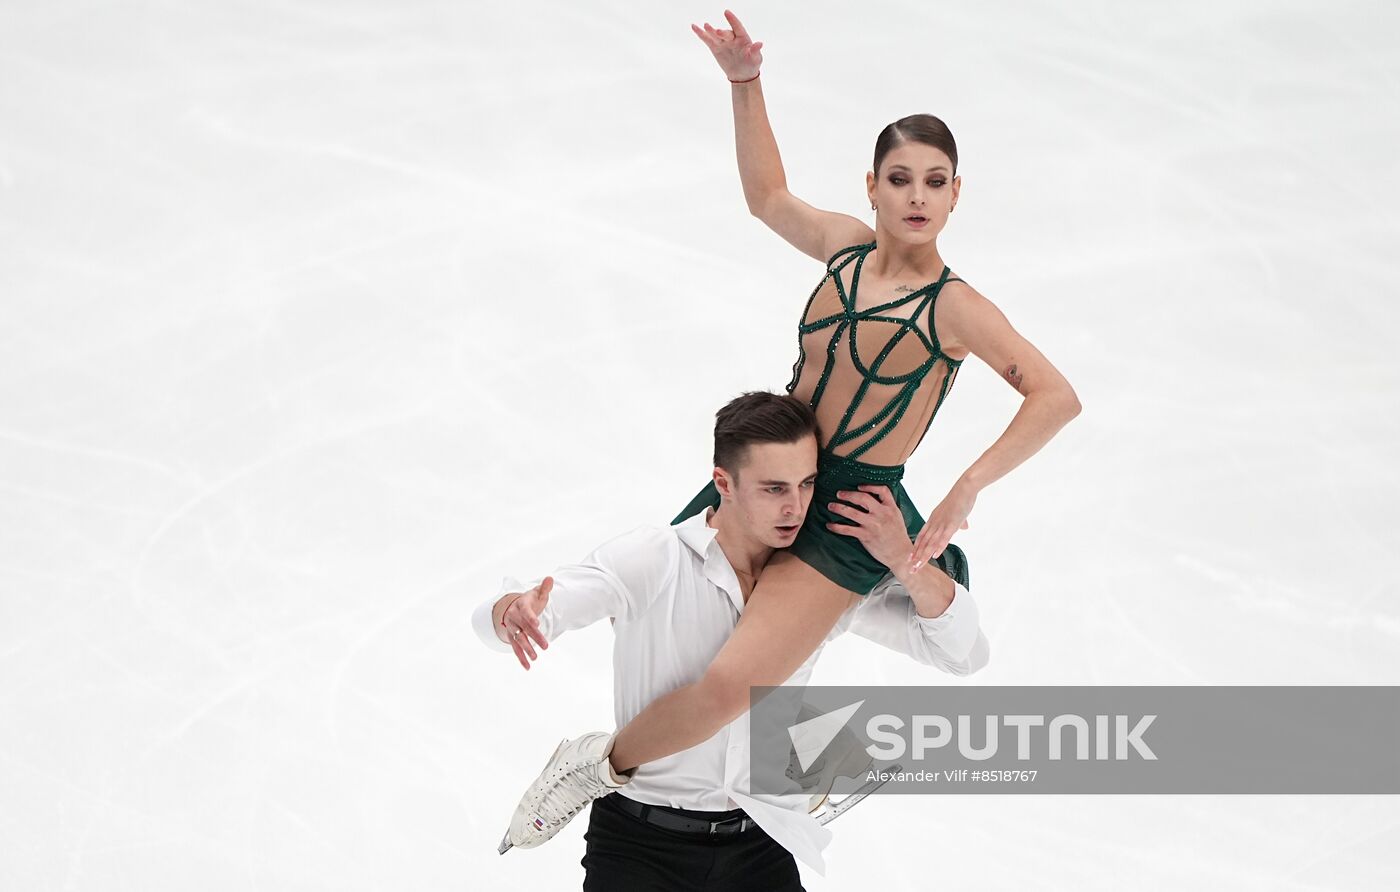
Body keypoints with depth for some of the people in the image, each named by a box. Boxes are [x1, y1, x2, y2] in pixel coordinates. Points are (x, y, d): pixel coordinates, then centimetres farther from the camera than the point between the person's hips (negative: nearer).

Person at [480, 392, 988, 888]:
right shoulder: (654, 561, -9)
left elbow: (965, 655, 1)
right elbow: (498, 618, -18)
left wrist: (903, 559, -16)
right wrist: (518, 610, -44)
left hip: (760, 849, 4)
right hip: (641, 842, -3)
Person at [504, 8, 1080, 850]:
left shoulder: (955, 308, -13)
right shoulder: (849, 246, 4)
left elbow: (1058, 396, -22)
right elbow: (768, 196, 23)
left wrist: (966, 491, -29)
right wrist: (746, 84, 15)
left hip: (847, 523, -7)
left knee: (729, 684, -25)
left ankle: (602, 763, 2)